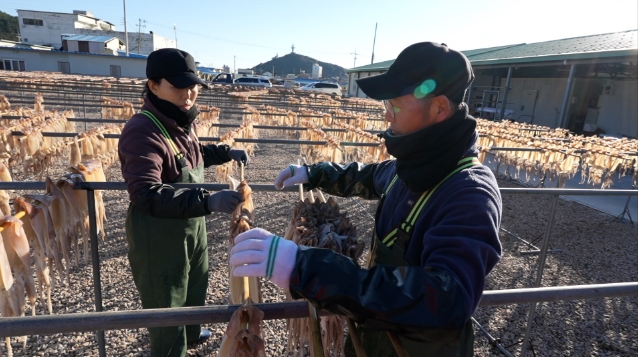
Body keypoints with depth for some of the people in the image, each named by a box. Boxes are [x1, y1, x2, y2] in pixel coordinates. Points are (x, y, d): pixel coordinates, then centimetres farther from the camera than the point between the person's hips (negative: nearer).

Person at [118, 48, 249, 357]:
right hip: (158, 236, -9)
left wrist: (227, 153, 9)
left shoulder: (182, 121, 0)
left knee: (195, 286, 30)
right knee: (166, 306, 11)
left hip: (192, 226, 9)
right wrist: (208, 200, -46)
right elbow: (146, 194, -37)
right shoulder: (142, 131, -27)